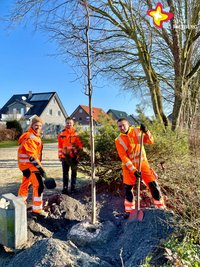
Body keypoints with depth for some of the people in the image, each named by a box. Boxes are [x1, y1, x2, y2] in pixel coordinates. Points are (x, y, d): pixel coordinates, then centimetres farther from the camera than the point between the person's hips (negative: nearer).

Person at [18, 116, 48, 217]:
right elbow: (32, 156, -26)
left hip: (28, 164, 11)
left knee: (25, 184, 23)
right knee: (39, 185, -11)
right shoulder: (30, 138, -21)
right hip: (28, 164, -11)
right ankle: (37, 209, -1)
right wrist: (40, 168, -27)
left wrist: (38, 165, 22)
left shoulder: (35, 135, 12)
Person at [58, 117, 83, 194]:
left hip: (74, 156, -1)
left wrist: (78, 154, -6)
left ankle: (73, 187, 22)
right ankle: (65, 188, 17)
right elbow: (60, 145, 7)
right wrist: (60, 155, 5)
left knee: (74, 172, 10)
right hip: (65, 156, 1)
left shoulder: (76, 134, -3)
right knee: (65, 173, 7)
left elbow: (80, 145, 0)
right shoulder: (62, 133, 4)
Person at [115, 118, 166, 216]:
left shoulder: (137, 131, -6)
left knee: (153, 184, -1)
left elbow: (150, 141, -8)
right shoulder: (118, 140, -11)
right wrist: (134, 170, -21)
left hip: (142, 162, 1)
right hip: (129, 166, -1)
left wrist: (146, 132, -27)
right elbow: (123, 157, -15)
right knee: (128, 188, 2)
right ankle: (129, 211, 21)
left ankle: (161, 208, 17)